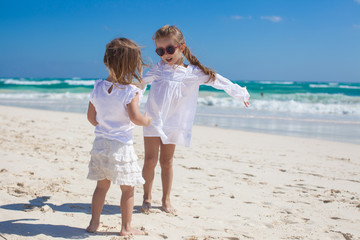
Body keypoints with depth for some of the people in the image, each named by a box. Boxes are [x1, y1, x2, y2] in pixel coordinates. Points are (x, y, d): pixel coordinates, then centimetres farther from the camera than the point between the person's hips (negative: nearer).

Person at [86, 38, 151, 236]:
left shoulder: (98, 87, 4)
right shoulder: (130, 91, -15)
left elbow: (91, 117, 9)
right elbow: (135, 117, -24)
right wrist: (146, 120, -3)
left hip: (100, 143, 6)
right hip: (121, 146, -6)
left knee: (102, 185, 18)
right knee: (127, 189, 7)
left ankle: (94, 222, 25)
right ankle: (126, 227, 14)